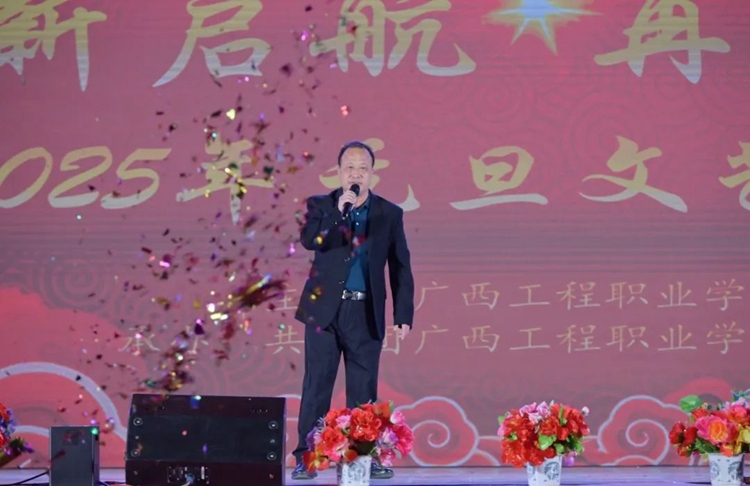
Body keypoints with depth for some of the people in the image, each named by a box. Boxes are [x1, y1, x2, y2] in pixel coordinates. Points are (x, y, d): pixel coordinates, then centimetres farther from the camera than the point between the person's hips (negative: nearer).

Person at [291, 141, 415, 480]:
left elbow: (400, 268, 6)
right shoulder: (320, 205, 5)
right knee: (317, 386, 0)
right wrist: (338, 212, -22)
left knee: (364, 390, 4)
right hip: (325, 308, -1)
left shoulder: (389, 214, 6)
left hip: (366, 313, 1)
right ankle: (306, 458, 3)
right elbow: (308, 240, -14)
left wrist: (404, 315, 0)